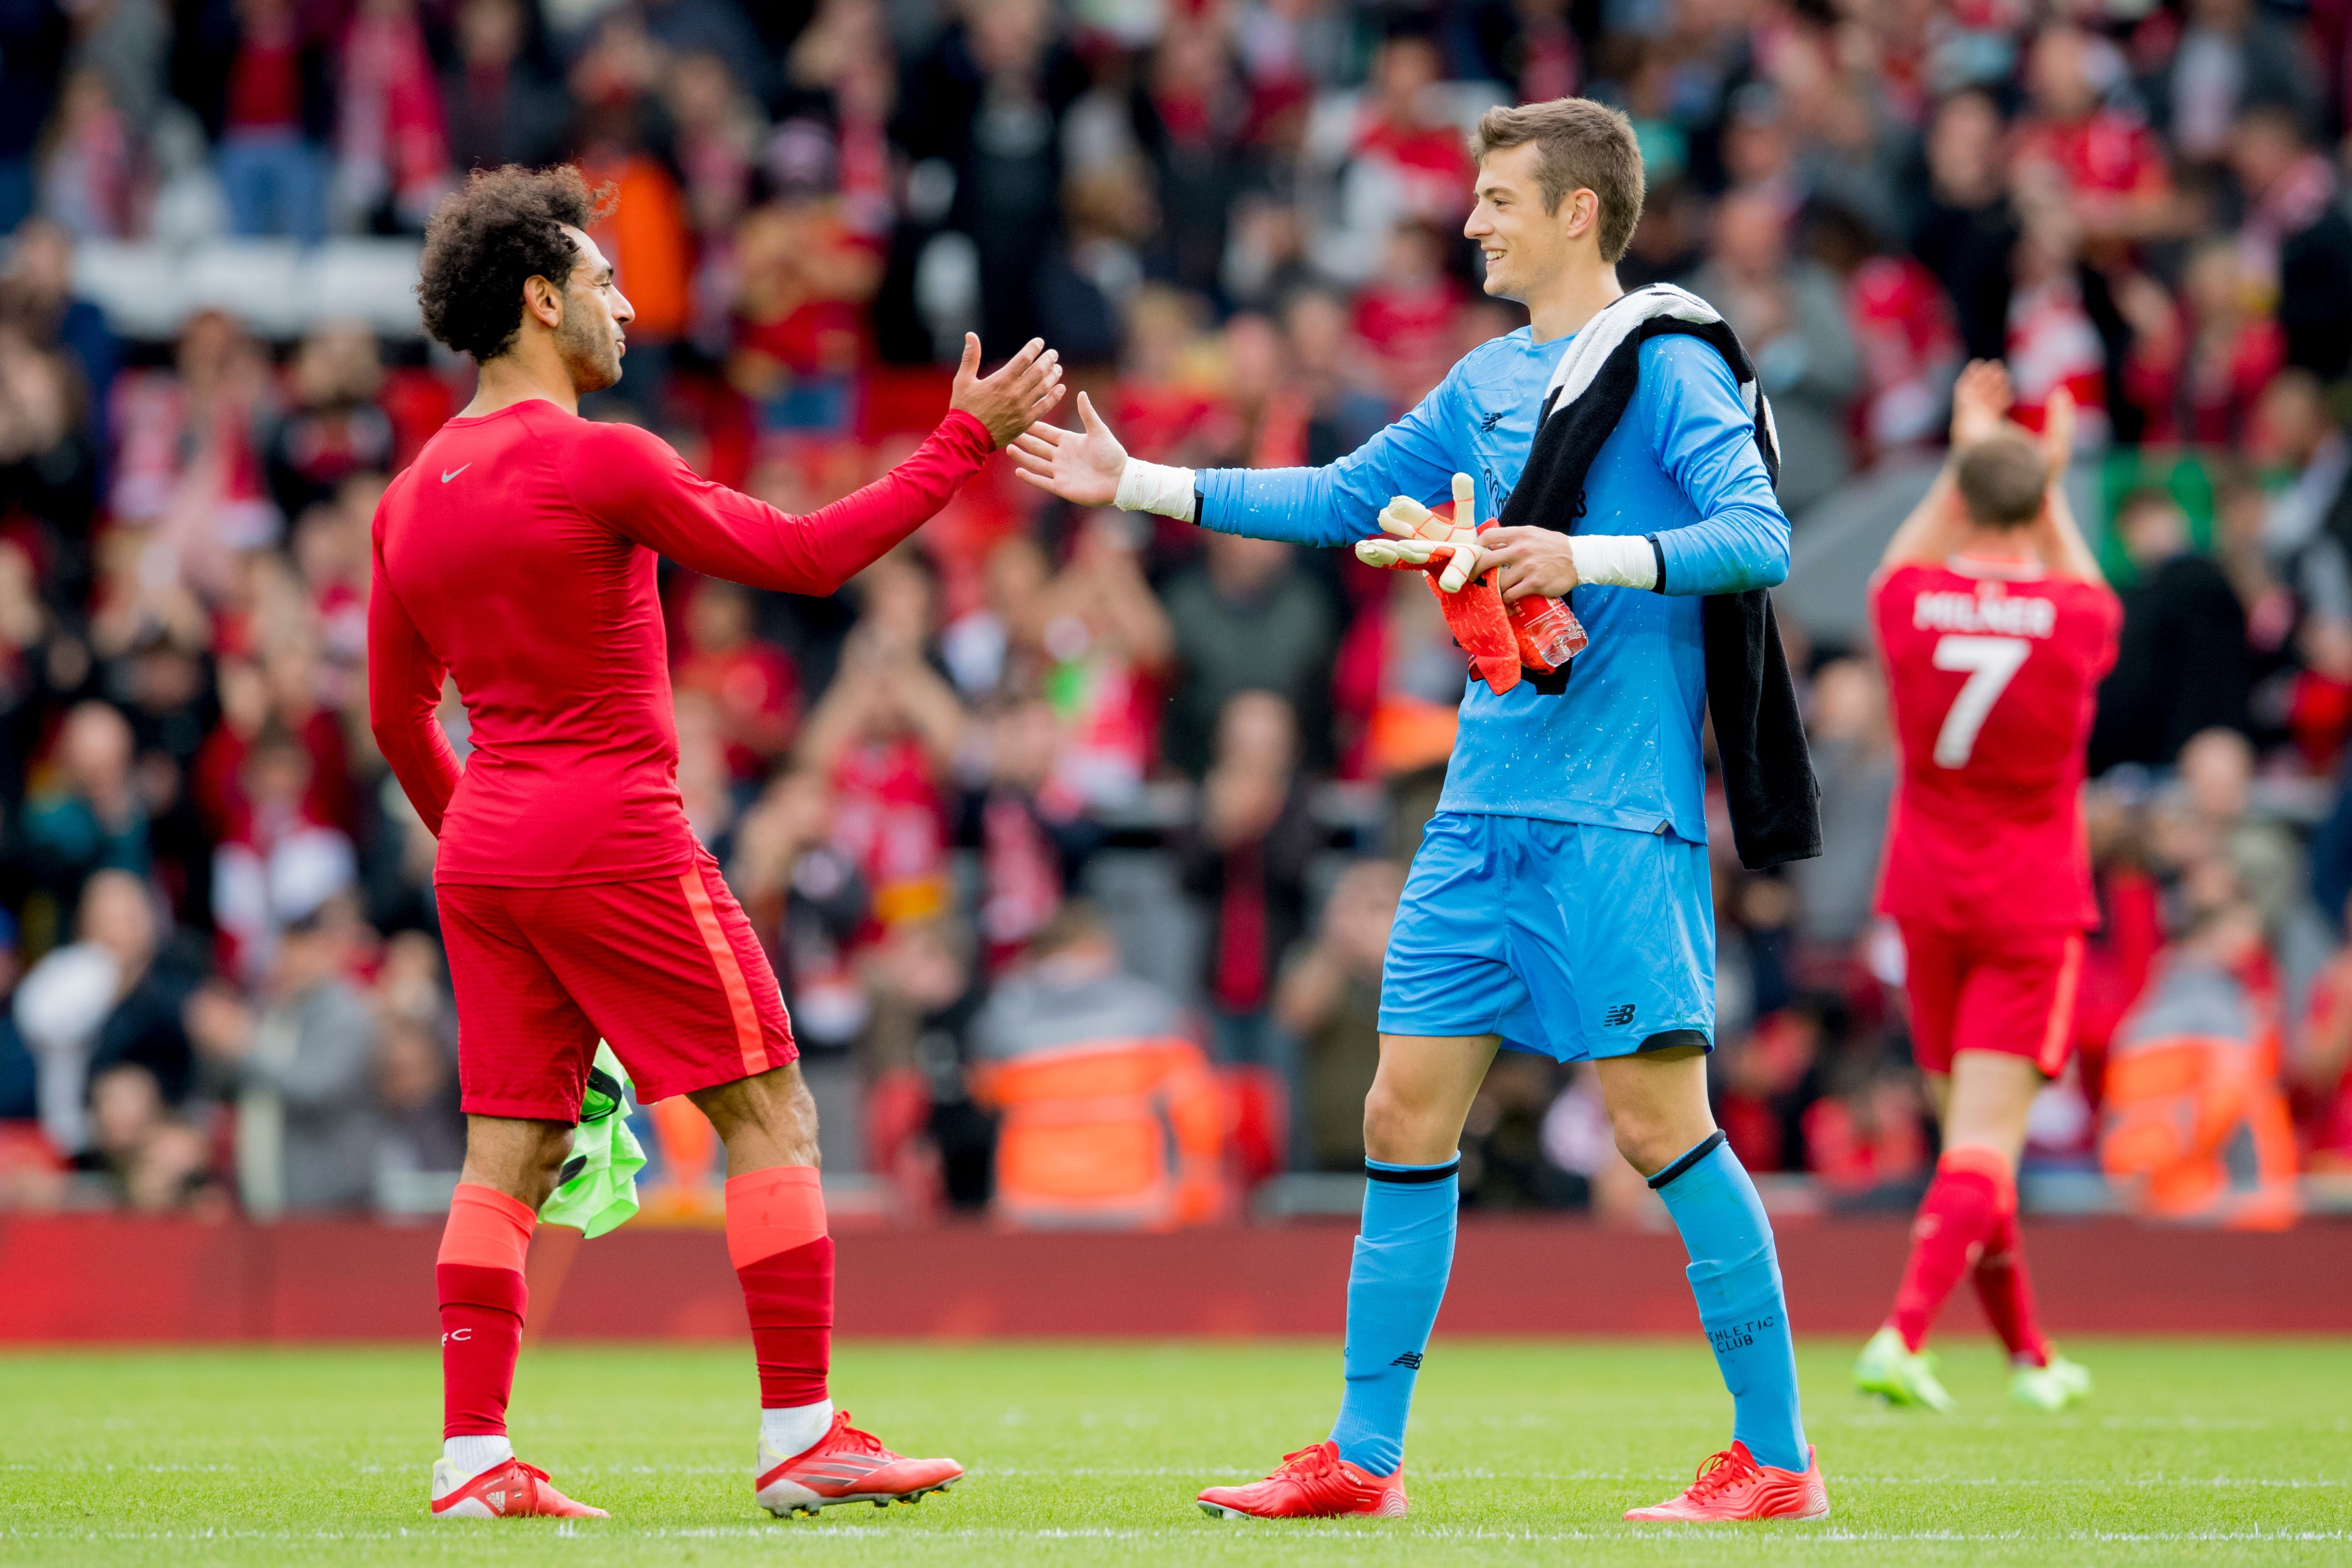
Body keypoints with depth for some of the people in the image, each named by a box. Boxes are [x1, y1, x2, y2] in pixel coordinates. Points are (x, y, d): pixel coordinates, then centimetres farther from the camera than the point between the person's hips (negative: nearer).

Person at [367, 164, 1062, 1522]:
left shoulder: (414, 496, 11)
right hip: (616, 840, -8)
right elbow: (804, 555, -9)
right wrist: (965, 442, -3)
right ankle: (802, 1435, -3)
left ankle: (473, 1452, -1)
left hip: (485, 851, 8)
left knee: (511, 1150, 7)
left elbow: (396, 718, 18)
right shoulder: (595, 462, -12)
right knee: (772, 1116, -1)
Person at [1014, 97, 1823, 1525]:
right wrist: (1132, 483, 25)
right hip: (1485, 810, 8)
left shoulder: (1669, 368, -7)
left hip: (1618, 816, -8)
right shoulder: (1489, 380, 17)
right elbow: (1337, 499, 25)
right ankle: (1362, 1460, 13)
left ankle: (1778, 1461, -1)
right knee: (1409, 1114, 6)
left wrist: (1593, 558, -29)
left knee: (1659, 1117, -9)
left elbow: (1759, 538, -18)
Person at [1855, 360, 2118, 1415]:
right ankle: (1903, 1337, -23)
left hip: (1929, 893, 3)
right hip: (2032, 903, -3)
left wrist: (1962, 459, 26)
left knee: (1967, 1124, 14)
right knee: (1987, 1141, -6)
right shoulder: (2074, 618, -12)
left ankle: (2028, 1356, 22)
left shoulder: (1913, 606, -9)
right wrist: (2054, 487, 24)